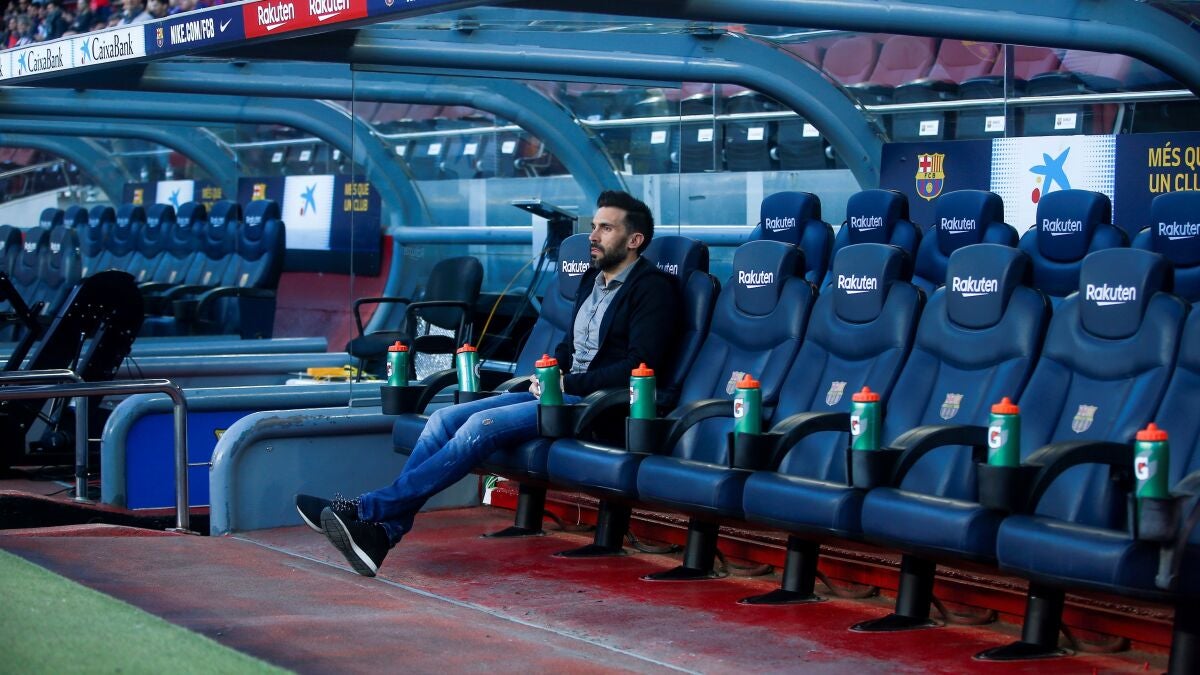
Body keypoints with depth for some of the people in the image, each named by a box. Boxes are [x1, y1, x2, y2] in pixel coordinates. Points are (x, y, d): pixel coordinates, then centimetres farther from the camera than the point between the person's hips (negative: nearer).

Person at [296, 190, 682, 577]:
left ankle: (369, 509, -28)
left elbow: (640, 365, -17)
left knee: (483, 425, -27)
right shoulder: (592, 279, 21)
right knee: (445, 419, -9)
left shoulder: (653, 288, -6)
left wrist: (570, 383, -16)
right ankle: (381, 531, -20)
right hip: (561, 390, 9)